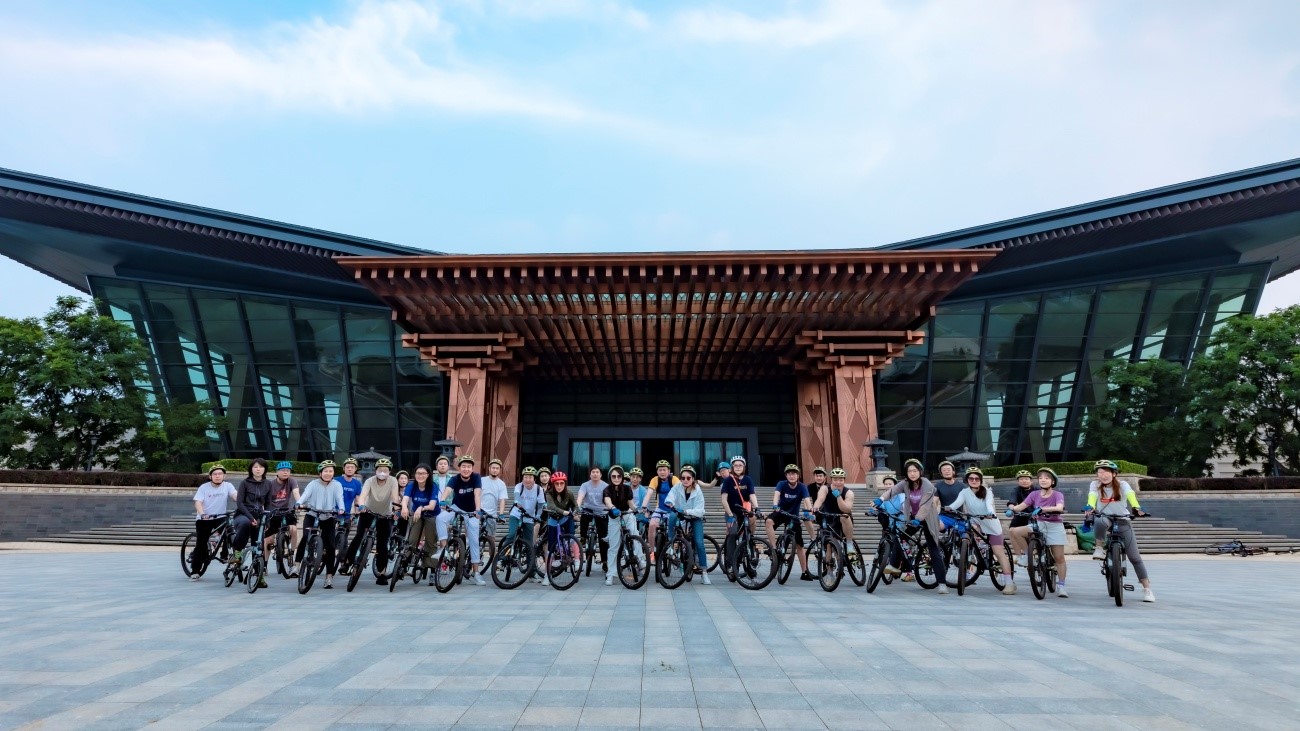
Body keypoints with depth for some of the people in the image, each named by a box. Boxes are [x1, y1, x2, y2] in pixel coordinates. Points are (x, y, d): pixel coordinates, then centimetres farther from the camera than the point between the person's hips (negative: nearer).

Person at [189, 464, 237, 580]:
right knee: (201, 544, -1)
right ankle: (194, 571, 9)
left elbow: (236, 496, -21)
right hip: (204, 519, 0)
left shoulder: (228, 486, -5)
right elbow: (198, 503, -15)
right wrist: (202, 514, -35)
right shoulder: (204, 487, -6)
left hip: (220, 517, 0)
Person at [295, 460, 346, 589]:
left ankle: (329, 576, 2)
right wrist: (299, 504, -42)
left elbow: (339, 498, -15)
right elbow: (305, 494, -20)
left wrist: (341, 509, -36)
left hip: (329, 518, 0)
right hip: (312, 516, 0)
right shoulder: (313, 484, -3)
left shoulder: (336, 485, -2)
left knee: (331, 546, -6)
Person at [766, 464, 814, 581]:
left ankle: (805, 572, 15)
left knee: (799, 545, 2)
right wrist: (775, 505, -54)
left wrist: (810, 511, -49)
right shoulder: (782, 484, -15)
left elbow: (807, 500, -29)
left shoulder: (802, 487, -14)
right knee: (769, 520, -34)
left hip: (794, 516, 1)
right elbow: (776, 494, -33)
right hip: (781, 512, 0)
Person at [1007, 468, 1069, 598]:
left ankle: (1061, 586, 9)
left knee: (1059, 557, -4)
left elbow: (1060, 508, -28)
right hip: (1038, 524, 3)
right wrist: (1012, 508, -30)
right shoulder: (1035, 494, 2)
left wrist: (1042, 509, -43)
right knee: (1014, 531, -21)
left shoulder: (1058, 494, -7)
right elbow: (1021, 506, -9)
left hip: (1054, 526, -3)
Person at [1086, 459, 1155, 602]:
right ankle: (1100, 548, -20)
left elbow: (1131, 495, -27)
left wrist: (1136, 508, -49)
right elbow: (1092, 496, -24)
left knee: (1134, 557, -2)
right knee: (1100, 521, -40)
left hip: (1123, 521, 0)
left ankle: (1147, 589, 11)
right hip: (1105, 519, 0)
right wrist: (1090, 508, -47)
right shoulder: (1095, 485, -5)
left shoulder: (1122, 484, -7)